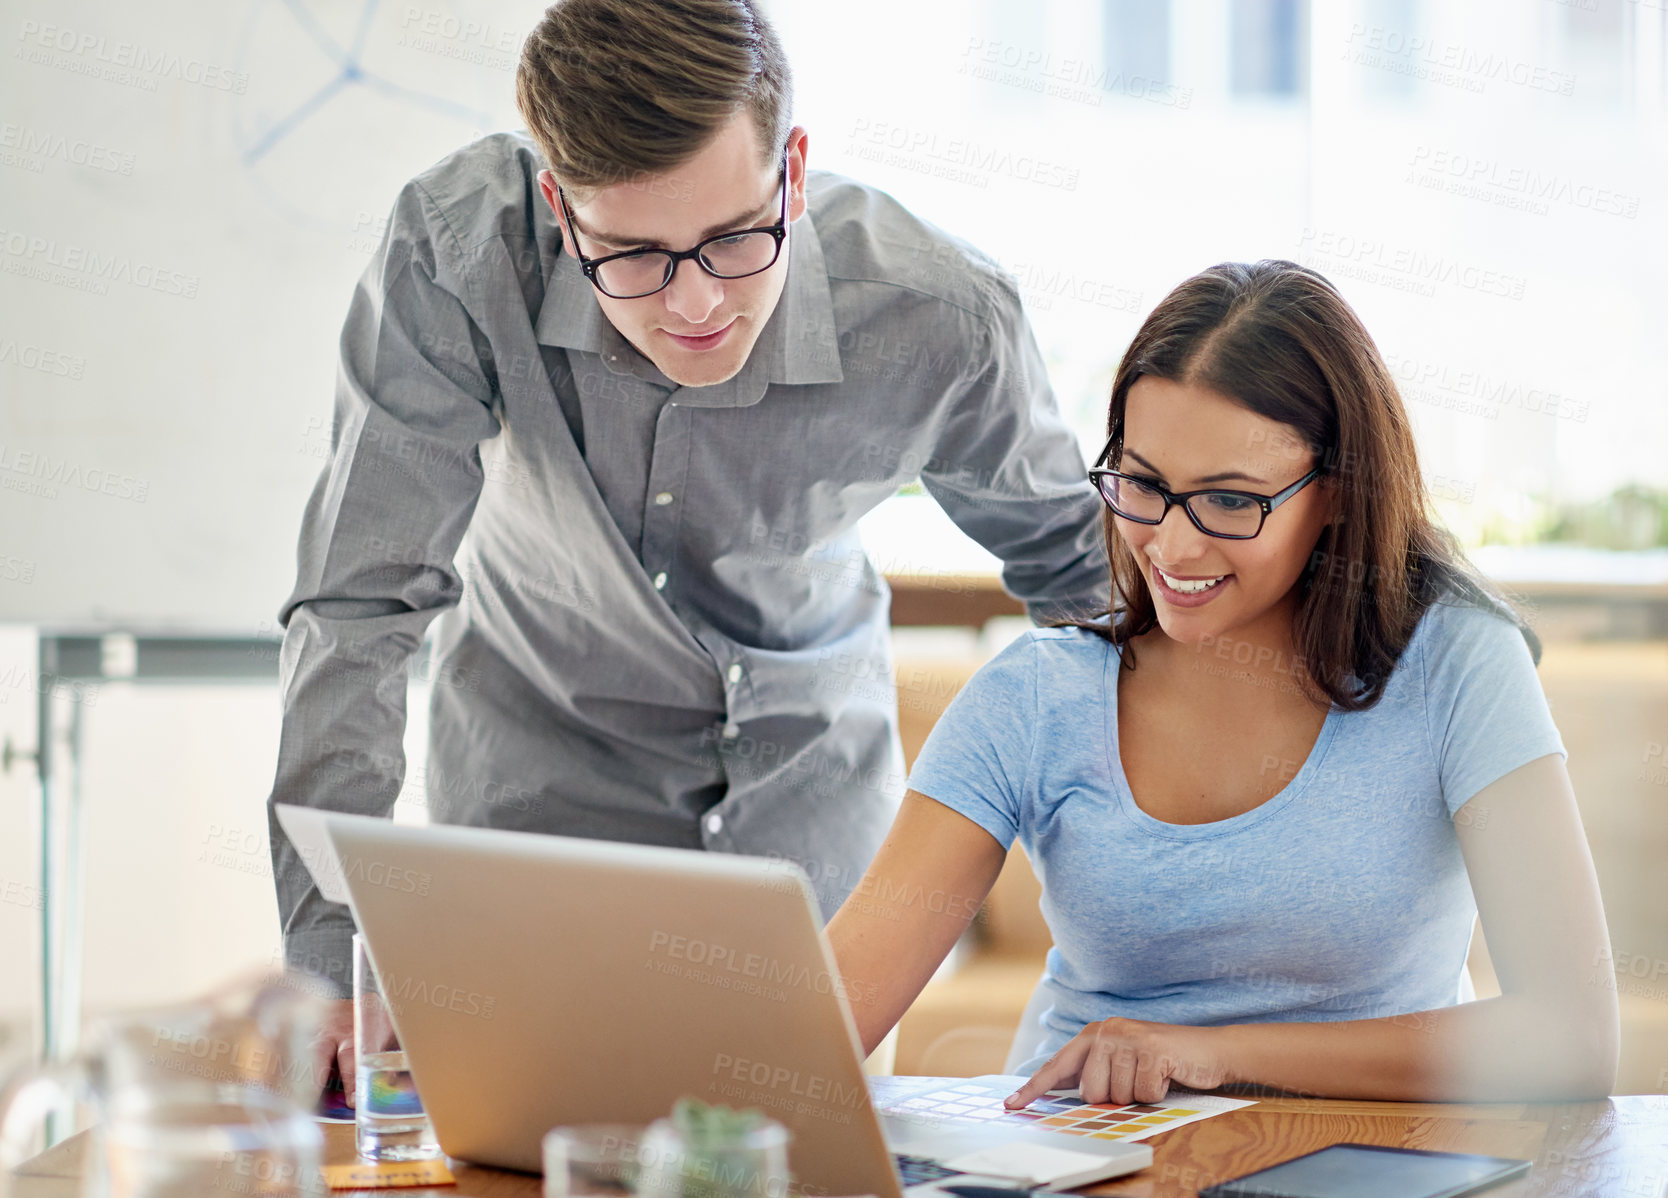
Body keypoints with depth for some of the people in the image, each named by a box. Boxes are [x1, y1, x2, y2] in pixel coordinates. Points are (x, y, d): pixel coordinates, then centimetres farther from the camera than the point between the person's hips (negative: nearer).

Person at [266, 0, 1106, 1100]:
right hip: (541, 778, -1)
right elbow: (361, 609, -24)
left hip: (812, 792, 1)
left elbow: (1069, 557, -3)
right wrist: (332, 959, -31)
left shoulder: (940, 321, -26)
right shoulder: (453, 250, -30)